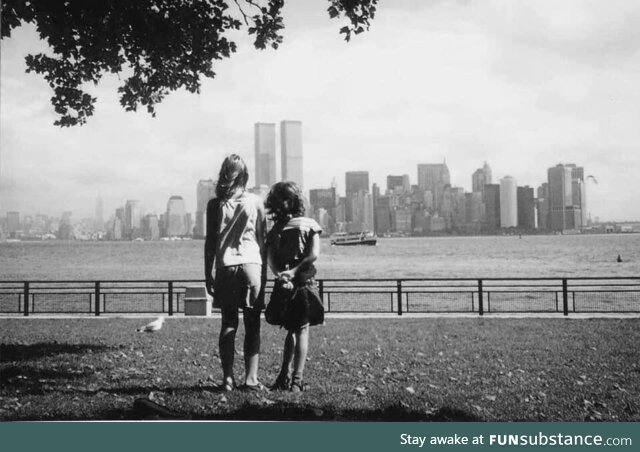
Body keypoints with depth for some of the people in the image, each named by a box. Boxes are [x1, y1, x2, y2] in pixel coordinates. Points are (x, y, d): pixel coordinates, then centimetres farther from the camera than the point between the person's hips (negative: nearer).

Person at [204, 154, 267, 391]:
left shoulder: (215, 204, 1)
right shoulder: (255, 202, 2)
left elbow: (210, 242, 1)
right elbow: (262, 240, 5)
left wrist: (208, 274, 7)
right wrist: (264, 272, 12)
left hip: (225, 267, 1)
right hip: (252, 265, 0)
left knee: (228, 324, 6)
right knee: (252, 325, 4)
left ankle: (228, 378, 3)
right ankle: (251, 378, 2)